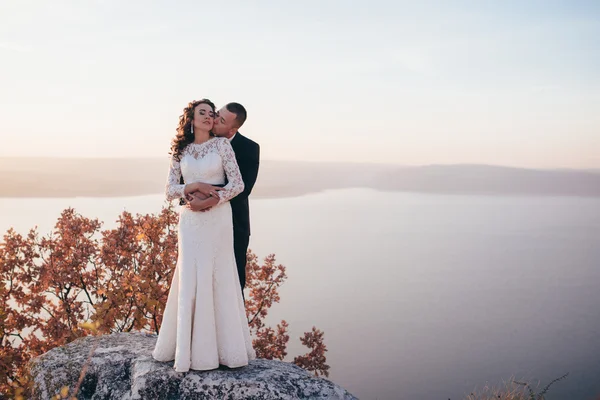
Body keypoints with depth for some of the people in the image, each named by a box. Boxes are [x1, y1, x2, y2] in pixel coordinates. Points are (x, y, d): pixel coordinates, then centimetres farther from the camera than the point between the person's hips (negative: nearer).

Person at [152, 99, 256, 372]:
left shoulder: (221, 144, 3)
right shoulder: (181, 151, 11)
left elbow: (238, 184, -3)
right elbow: (170, 190, 7)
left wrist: (213, 200, -15)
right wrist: (190, 188, -11)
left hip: (218, 219, -2)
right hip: (190, 220, 2)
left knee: (218, 279, -2)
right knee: (190, 280, 0)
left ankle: (224, 346, 9)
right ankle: (191, 347, 9)